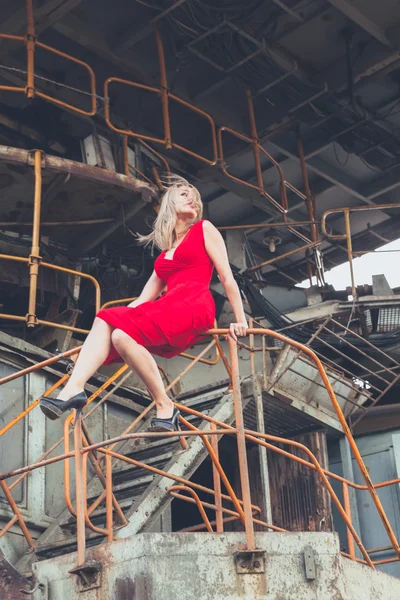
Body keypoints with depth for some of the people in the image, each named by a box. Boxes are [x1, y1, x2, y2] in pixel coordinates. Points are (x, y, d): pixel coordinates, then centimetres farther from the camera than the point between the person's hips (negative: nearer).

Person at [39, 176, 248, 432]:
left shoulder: (205, 229, 12)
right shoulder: (166, 250, 29)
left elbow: (228, 278, 6)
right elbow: (145, 298, 25)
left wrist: (241, 320, -1)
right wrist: (122, 317, 15)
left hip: (194, 305, -7)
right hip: (168, 308, 7)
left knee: (123, 334, -28)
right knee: (105, 321, -16)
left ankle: (165, 406, -21)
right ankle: (74, 388, -34)